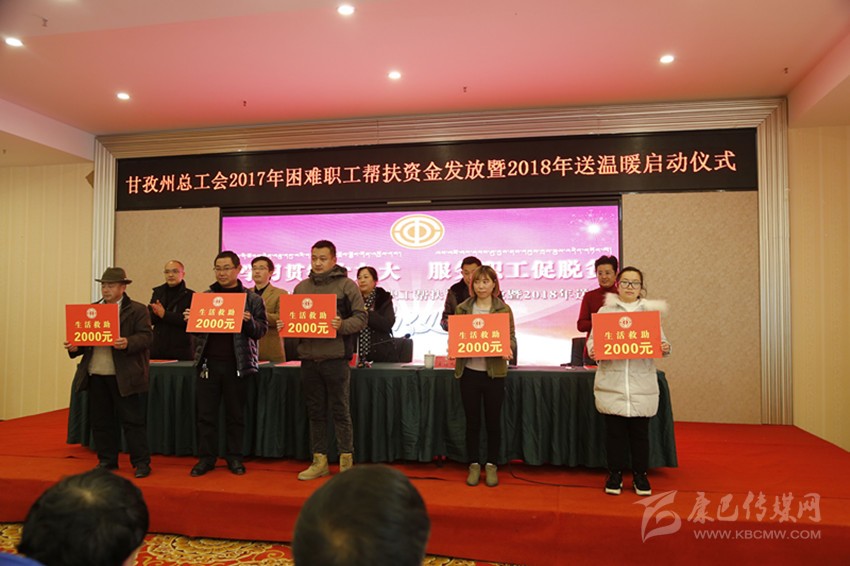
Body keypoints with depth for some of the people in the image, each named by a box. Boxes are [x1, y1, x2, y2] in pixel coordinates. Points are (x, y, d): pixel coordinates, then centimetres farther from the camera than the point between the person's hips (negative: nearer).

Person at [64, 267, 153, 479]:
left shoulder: (137, 310, -2)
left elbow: (145, 336, -10)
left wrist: (128, 343, -28)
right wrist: (75, 347, -3)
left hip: (123, 375, -6)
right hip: (95, 374, 6)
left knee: (132, 420, -1)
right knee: (101, 420, 12)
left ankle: (141, 462, 6)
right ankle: (107, 460, 25)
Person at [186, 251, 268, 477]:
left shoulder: (252, 300, 3)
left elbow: (261, 330, -1)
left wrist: (248, 321, -20)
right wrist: (190, 320, -6)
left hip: (236, 364, -2)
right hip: (208, 362, 2)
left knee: (235, 414, 7)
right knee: (205, 413, 6)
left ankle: (235, 457, 19)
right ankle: (206, 458, 19)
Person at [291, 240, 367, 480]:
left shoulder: (346, 285, 0)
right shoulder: (301, 287, 14)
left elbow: (361, 317, -5)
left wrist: (342, 325, -22)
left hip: (335, 358, -4)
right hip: (309, 358, 5)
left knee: (340, 411, 2)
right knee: (315, 412, 12)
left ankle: (346, 460, 13)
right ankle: (319, 461, 22)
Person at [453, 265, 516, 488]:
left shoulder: (504, 310, 1)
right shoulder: (462, 308, 6)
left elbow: (511, 338, 0)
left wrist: (507, 350, -22)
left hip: (494, 373, -1)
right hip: (469, 371, 1)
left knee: (493, 421, 8)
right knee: (472, 421, 9)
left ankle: (491, 465, 24)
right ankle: (474, 465, 23)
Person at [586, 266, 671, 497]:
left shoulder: (651, 311, 13)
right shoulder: (605, 311, 9)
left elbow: (661, 341, 8)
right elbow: (593, 339, 3)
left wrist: (665, 348, -14)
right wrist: (592, 350, -18)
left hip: (642, 383, 1)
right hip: (612, 382, -1)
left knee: (640, 431, 6)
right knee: (614, 430, 4)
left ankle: (640, 475, 21)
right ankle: (615, 475, 17)